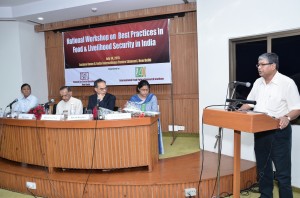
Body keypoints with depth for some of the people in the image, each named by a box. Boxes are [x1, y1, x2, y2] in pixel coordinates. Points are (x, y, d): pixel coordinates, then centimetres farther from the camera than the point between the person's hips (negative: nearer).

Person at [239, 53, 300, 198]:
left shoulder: (287, 83, -10)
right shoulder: (258, 83, 9)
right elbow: (249, 103, 16)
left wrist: (287, 117, -31)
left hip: (279, 132, -6)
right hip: (260, 131, 6)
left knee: (282, 171, 2)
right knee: (262, 168, 16)